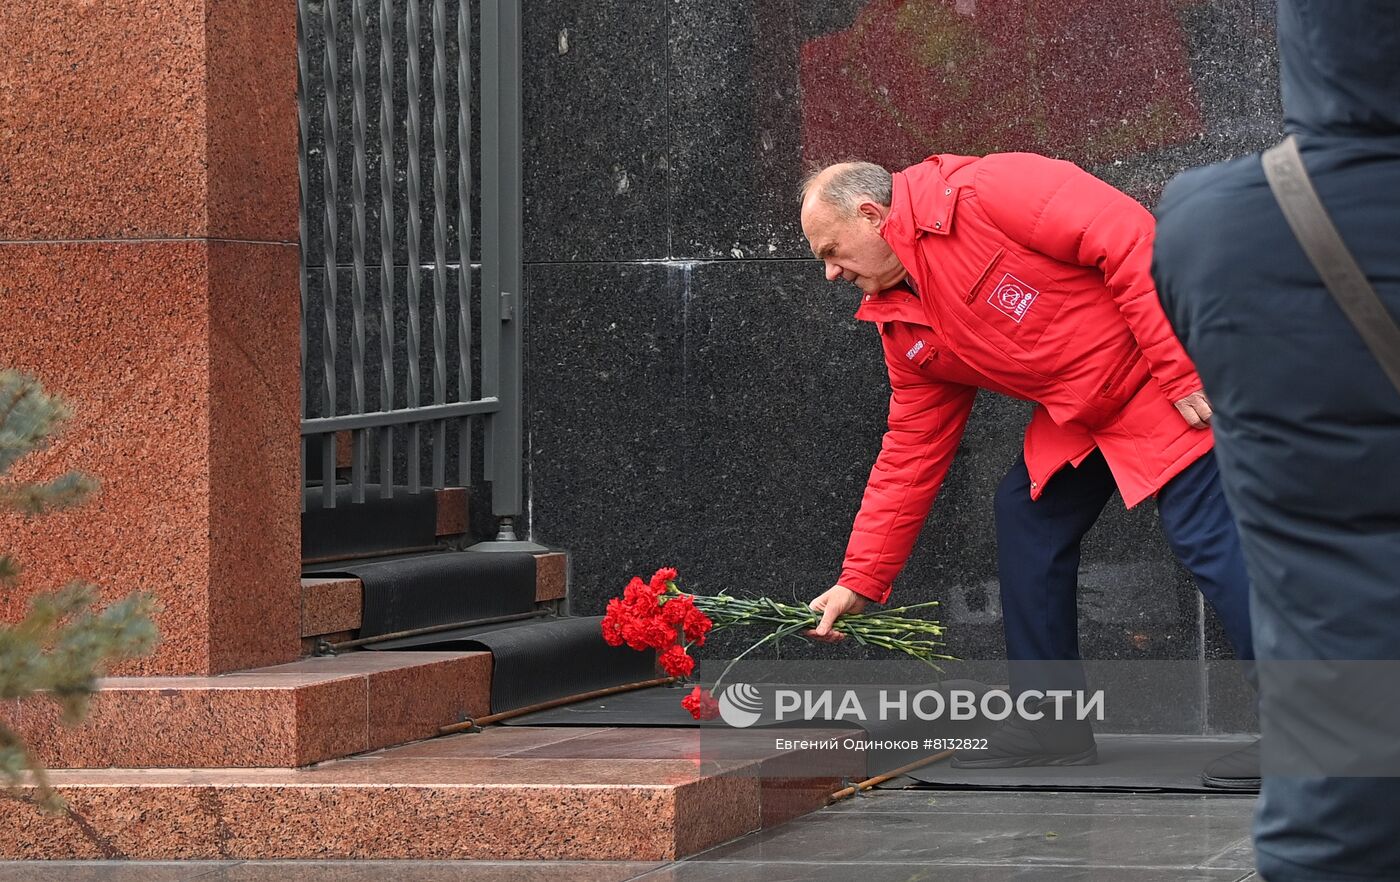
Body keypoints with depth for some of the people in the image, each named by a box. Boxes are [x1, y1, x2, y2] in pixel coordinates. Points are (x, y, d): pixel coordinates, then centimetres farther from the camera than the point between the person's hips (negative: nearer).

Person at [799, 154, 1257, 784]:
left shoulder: (987, 192, -22)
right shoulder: (905, 328, 6)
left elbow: (1132, 240, -26)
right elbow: (911, 454, 12)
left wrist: (1181, 368, -27)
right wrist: (860, 580, 9)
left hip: (1179, 381, -9)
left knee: (1204, 535, -15)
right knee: (1028, 515, 5)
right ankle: (1051, 724, 12)